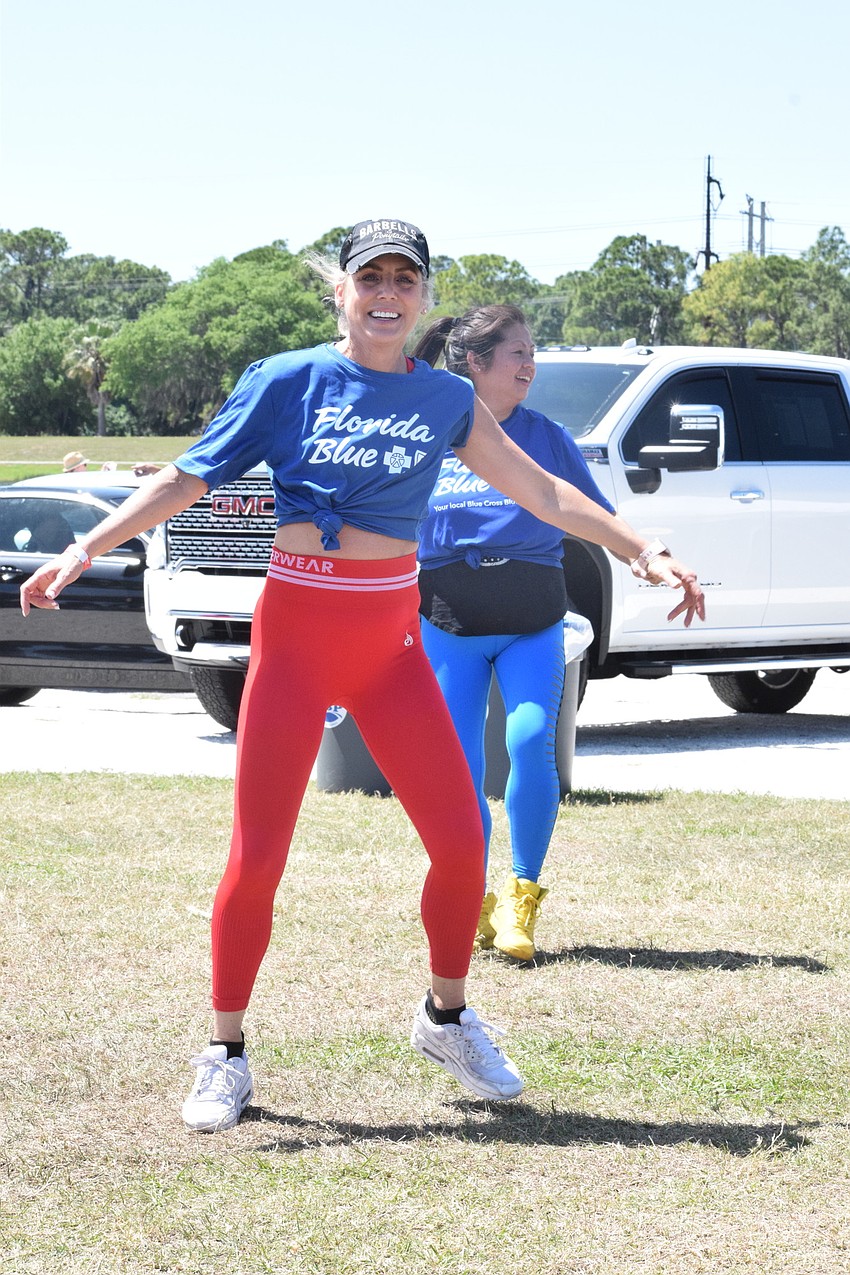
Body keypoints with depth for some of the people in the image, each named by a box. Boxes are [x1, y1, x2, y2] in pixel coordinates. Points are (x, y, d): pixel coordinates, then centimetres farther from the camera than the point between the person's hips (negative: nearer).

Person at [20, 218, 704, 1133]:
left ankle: (445, 1020, 23)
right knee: (256, 858, -6)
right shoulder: (286, 382, -1)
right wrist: (84, 549, -11)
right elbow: (187, 480, -2)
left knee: (460, 841, -1)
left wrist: (643, 552, 3)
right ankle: (224, 1054, 10)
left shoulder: (445, 400, 7)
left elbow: (541, 491, 8)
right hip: (296, 629, -3)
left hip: (391, 637, 3)